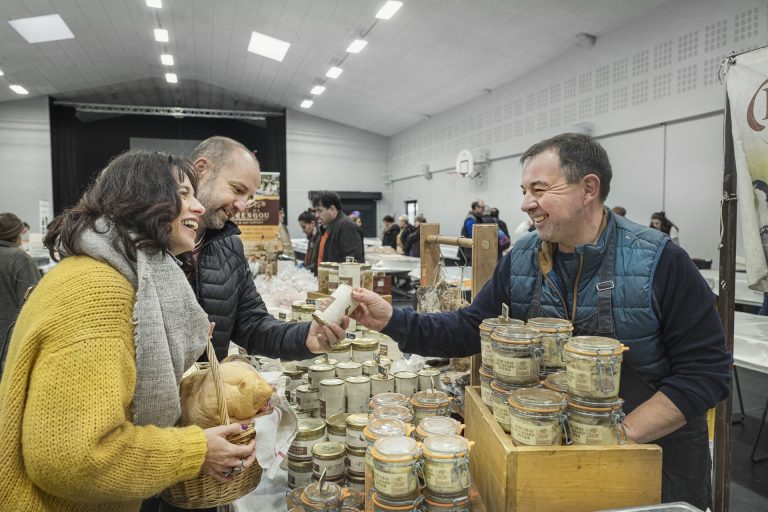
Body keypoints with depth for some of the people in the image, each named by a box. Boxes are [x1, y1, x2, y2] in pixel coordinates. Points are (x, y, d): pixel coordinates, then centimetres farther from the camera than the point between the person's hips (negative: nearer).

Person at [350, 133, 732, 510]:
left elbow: (708, 370, -16)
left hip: (652, 456, -3)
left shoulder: (661, 263, -18)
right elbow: (471, 330, -4)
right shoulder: (521, 259, -6)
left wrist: (622, 434, -25)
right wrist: (392, 321, -17)